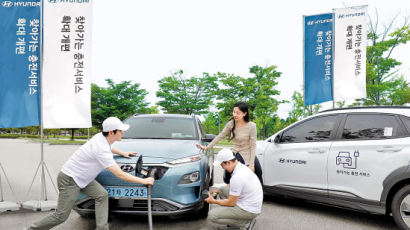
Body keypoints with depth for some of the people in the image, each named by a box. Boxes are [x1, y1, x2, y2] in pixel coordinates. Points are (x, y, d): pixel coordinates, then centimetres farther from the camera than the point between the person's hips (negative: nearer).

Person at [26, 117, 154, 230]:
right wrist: (144, 181, -21)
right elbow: (120, 175, -28)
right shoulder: (101, 150, -31)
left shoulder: (101, 137, -5)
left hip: (83, 178, 9)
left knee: (102, 195, -3)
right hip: (69, 179, -9)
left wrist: (122, 153, 20)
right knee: (61, 216, -2)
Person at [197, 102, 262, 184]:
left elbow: (253, 146, -14)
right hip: (235, 155, 4)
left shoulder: (251, 126, -16)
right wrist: (207, 147, 4)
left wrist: (251, 164, -16)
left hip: (248, 157, -4)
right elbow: (220, 136, 5)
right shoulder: (231, 124, -5)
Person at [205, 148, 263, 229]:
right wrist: (217, 191, 17)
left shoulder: (237, 177, -27)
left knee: (212, 215, -12)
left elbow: (231, 203, -18)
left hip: (250, 210, -10)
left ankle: (245, 222, -2)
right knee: (222, 189, 18)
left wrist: (214, 201, -4)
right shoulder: (241, 167, 4)